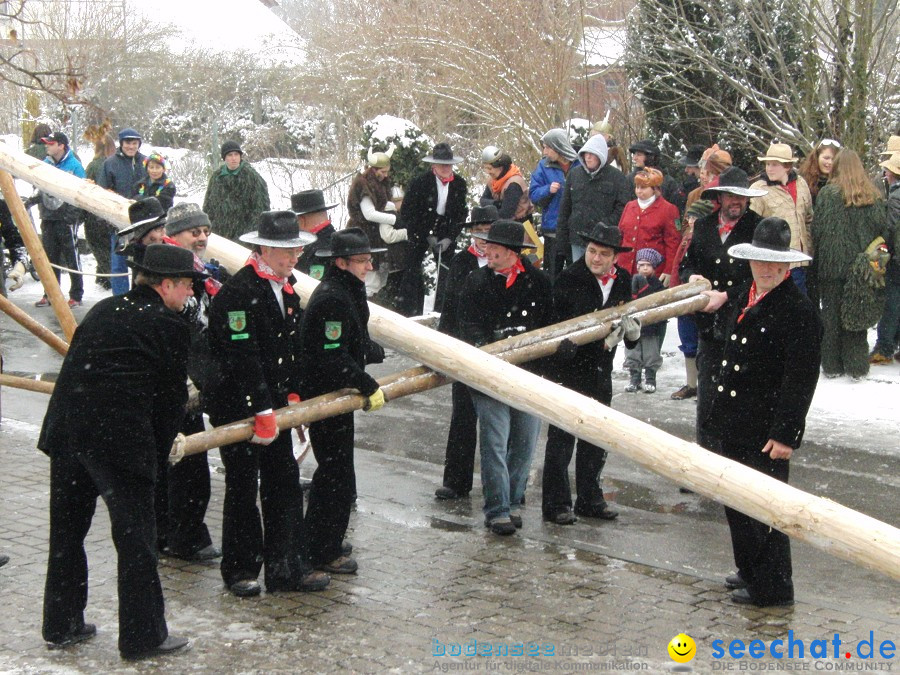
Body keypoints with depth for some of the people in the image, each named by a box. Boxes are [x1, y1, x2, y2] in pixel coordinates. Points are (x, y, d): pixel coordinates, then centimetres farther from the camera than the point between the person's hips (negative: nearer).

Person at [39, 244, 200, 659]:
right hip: (119, 439, -7)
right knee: (135, 536, 3)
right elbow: (172, 397, -1)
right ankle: (142, 636, 9)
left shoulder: (104, 310, 16)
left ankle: (60, 625, 28)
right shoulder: (168, 325, -3)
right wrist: (160, 450, 11)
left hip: (64, 430, 7)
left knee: (67, 531, 17)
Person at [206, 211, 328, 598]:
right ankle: (240, 570, 15)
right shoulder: (238, 291, -18)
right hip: (236, 404, -8)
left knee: (285, 483, 7)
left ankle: (288, 569, 13)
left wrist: (292, 394, 6)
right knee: (243, 488, 2)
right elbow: (243, 358, -23)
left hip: (274, 404, 8)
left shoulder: (286, 290, 10)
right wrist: (262, 411, -24)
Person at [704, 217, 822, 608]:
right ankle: (750, 571, 36)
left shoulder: (799, 311, -16)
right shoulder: (746, 296, 10)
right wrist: (720, 412, 17)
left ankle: (772, 588, 12)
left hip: (765, 432, -9)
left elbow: (800, 380, -19)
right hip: (734, 424, 9)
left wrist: (785, 434, -21)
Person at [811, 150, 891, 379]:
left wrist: (817, 261, 2)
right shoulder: (873, 195, 0)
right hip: (862, 266, 2)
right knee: (857, 314, 10)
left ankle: (832, 364, 11)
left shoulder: (828, 194, -8)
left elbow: (817, 229, -7)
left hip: (833, 265, -2)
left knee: (832, 315, 7)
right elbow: (884, 230, -1)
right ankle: (857, 366, 11)